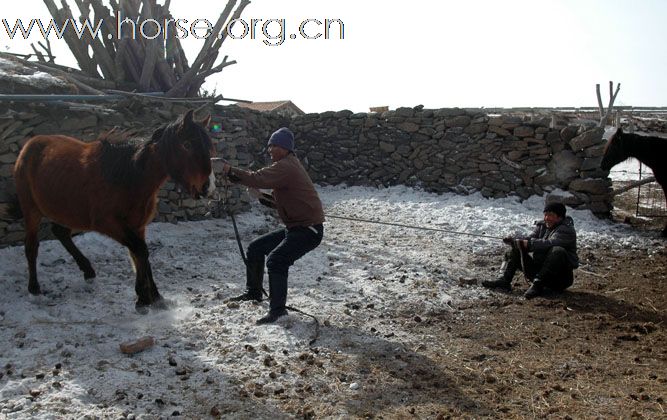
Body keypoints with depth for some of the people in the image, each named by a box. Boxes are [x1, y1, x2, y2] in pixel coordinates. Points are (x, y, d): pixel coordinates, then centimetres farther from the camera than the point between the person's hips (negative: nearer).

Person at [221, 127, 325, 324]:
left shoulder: (285, 167, -18)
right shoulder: (286, 166, 16)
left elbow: (258, 178, -31)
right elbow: (280, 201, 18)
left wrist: (230, 171, -24)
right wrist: (260, 196, 1)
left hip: (309, 230, -11)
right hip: (294, 227, 11)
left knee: (276, 260, -25)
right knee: (255, 248, 14)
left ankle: (277, 309, -14)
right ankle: (253, 292, 30)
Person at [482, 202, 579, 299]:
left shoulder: (566, 230, -12)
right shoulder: (542, 226, 12)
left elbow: (549, 243, -29)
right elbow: (530, 239, 1)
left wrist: (529, 244, -33)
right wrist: (514, 240, -17)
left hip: (560, 277, -7)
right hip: (539, 269, 7)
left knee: (558, 251, -35)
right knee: (516, 250, 5)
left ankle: (538, 284, -33)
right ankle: (505, 281, -11)